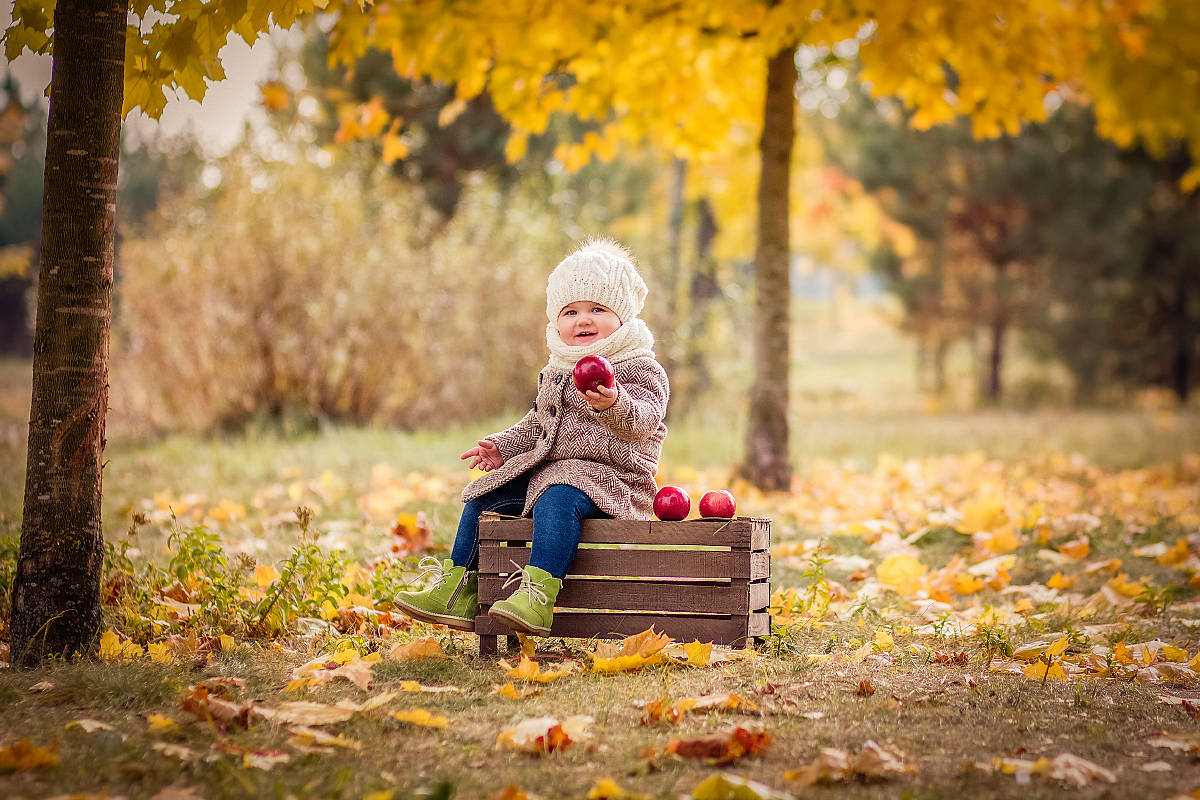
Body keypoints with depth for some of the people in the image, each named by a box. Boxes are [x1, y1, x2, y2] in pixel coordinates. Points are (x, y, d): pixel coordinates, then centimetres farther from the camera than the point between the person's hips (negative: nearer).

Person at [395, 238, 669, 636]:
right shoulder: (557, 372, 17)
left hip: (608, 475, -9)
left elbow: (643, 420, -25)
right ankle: (459, 592, 6)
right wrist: (502, 447, 13)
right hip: (548, 468, 9)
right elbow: (537, 425, 28)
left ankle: (539, 596, -47)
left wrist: (613, 405, -45)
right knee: (483, 497, 4)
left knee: (556, 499, -37)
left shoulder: (640, 368, -8)